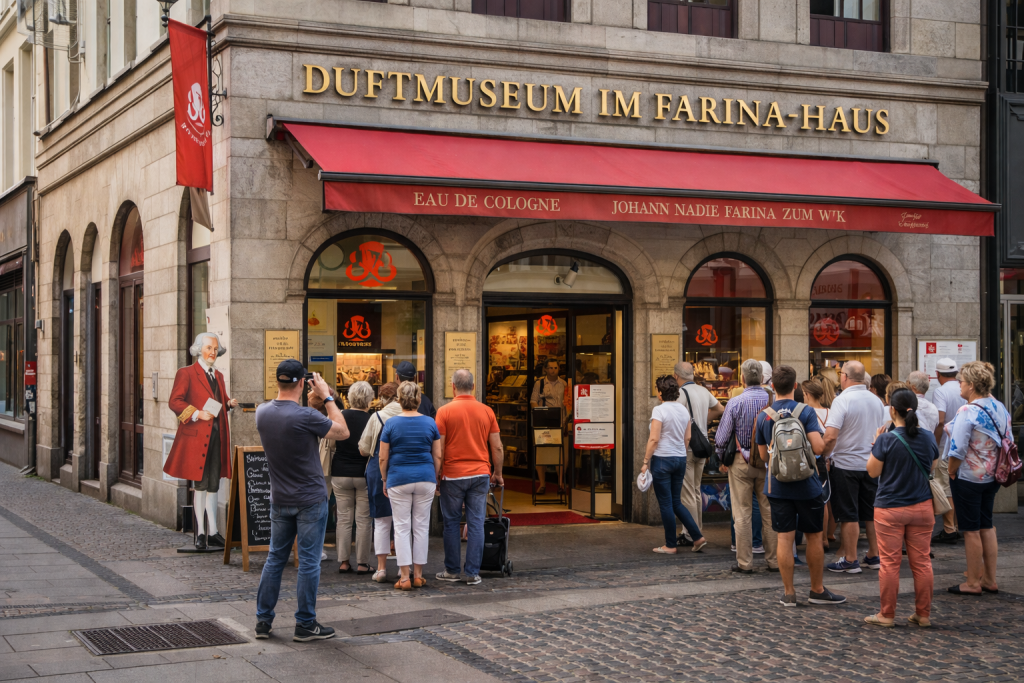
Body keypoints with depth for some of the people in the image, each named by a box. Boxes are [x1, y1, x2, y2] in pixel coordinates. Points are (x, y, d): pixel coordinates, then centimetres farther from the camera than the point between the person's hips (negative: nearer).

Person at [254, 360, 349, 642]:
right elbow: (343, 432, -8)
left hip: (279, 500, 6)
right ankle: (305, 624, 7)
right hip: (310, 500, -6)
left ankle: (263, 619, 19)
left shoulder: (262, 412, -2)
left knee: (275, 558, 15)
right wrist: (327, 397, -3)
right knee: (309, 562, 2)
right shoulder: (305, 417, -21)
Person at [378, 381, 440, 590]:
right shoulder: (430, 423, 1)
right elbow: (437, 455, 4)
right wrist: (435, 479, 15)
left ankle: (404, 577, 0)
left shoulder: (391, 424, -4)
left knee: (402, 527, 3)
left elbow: (383, 457, -2)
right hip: (425, 478, 2)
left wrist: (384, 480, 10)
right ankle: (418, 575, 13)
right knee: (421, 526, 9)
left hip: (399, 479, -2)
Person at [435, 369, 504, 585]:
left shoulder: (444, 411, -5)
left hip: (453, 475, -2)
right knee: (476, 523, 3)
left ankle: (452, 570, 15)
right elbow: (497, 447, 5)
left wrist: (435, 474, 3)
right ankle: (473, 573, 2)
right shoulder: (487, 411, 3)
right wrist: (498, 474, 16)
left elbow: (439, 448, -6)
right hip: (480, 474, 2)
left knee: (452, 523, 8)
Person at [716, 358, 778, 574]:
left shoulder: (735, 403, -11)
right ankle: (773, 560, 15)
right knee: (769, 512, 10)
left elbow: (722, 437, -7)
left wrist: (722, 458, 10)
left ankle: (745, 562, 6)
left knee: (742, 514, 3)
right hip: (769, 462, 3)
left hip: (741, 462, -3)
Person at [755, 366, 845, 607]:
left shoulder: (763, 416, 0)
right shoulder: (806, 412, -9)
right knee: (814, 537, 11)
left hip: (778, 485, 2)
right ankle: (817, 590, 20)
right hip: (807, 485, -2)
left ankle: (789, 593, 8)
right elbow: (818, 447, -18)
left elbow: (763, 455, 8)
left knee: (785, 539, 4)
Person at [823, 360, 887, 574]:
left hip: (846, 464, -6)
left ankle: (850, 560, 5)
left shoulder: (842, 400, -15)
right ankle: (874, 556, 21)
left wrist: (825, 455, -6)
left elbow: (830, 436, -21)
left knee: (848, 516, 1)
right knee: (871, 513, 14)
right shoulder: (876, 401, 6)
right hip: (872, 464, 6)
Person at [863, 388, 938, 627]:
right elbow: (932, 469, 13)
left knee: (890, 563, 3)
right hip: (922, 508, 4)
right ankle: (923, 614, 16)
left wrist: (875, 445, 3)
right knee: (922, 562, 10)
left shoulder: (886, 440, -16)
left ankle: (887, 614, 11)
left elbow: (873, 471, -7)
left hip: (890, 509, -4)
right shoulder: (928, 438, 0)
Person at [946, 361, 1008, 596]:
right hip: (992, 477, 8)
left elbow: (958, 450, -23)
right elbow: (1009, 442, 10)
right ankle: (989, 579, 21)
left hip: (968, 478, -8)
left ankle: (973, 583, 8)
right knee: (987, 526, 16)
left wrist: (952, 472, -8)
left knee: (971, 530, 1)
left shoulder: (967, 412, -20)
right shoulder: (1000, 408, 4)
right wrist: (997, 468, 15)